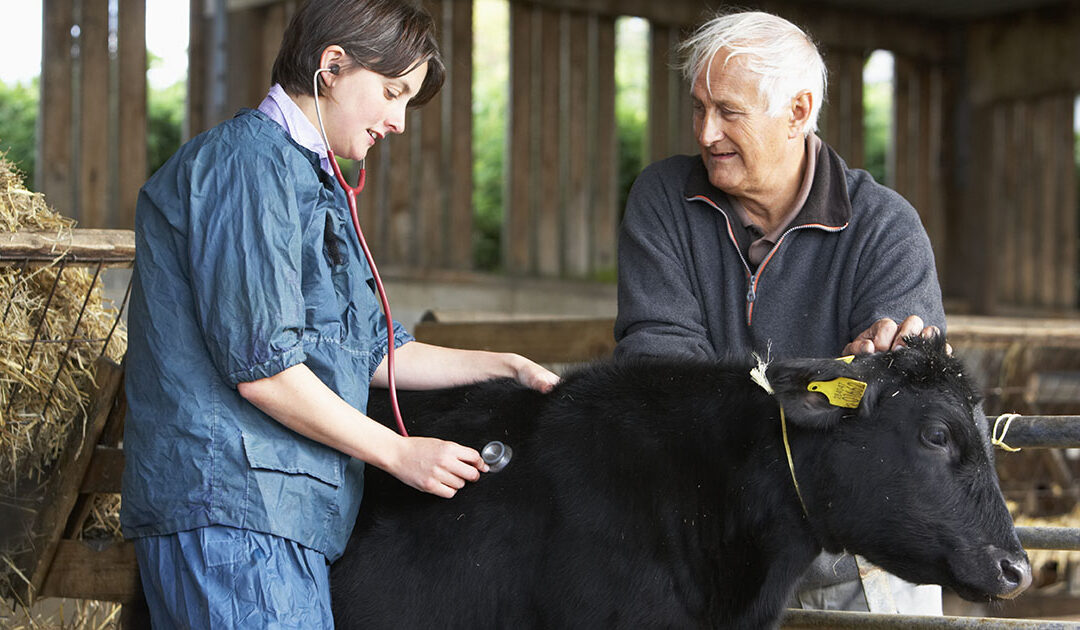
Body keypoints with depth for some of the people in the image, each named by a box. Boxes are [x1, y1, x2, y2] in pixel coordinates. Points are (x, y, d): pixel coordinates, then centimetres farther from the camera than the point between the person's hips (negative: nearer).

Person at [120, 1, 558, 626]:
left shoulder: (317, 184, 25)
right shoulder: (249, 162, -9)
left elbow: (373, 352, 26)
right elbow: (261, 368, -16)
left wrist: (506, 366, 20)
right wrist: (399, 453, -9)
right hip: (226, 509, -10)